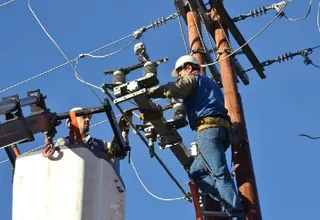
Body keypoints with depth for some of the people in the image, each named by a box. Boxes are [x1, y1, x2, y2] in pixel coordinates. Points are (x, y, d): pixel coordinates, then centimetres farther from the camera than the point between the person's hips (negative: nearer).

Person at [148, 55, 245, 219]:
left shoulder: (192, 78, 11)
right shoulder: (209, 83, 38)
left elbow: (173, 89, -8)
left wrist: (147, 92, -3)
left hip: (208, 128, -9)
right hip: (221, 129, 9)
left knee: (220, 174, -17)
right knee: (196, 172, 9)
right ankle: (231, 205, -5)